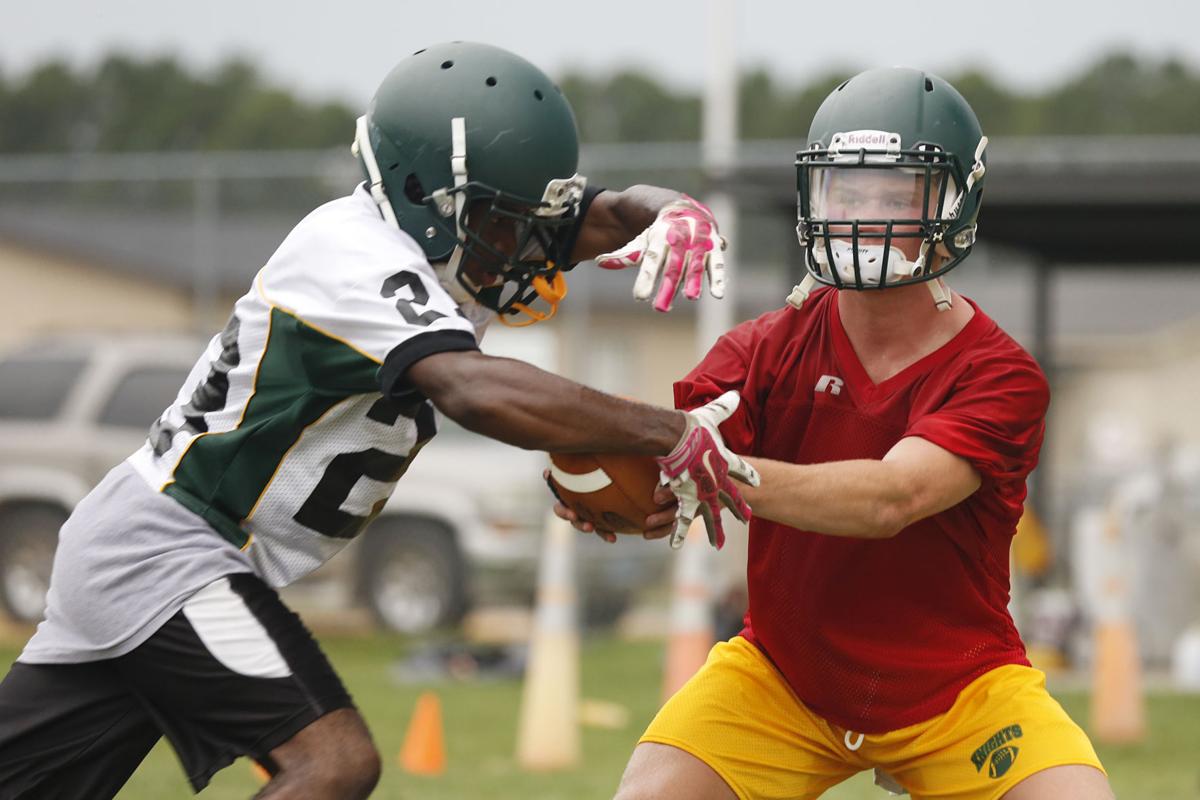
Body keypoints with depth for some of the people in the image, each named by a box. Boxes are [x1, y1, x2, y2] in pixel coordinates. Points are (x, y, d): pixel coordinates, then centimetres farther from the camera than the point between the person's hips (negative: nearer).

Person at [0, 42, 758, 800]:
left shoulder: (440, 235, 3)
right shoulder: (356, 259, -23)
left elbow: (623, 210, 6)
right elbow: (475, 391, -38)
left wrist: (679, 218, -19)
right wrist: (670, 435, -37)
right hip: (169, 557, -10)